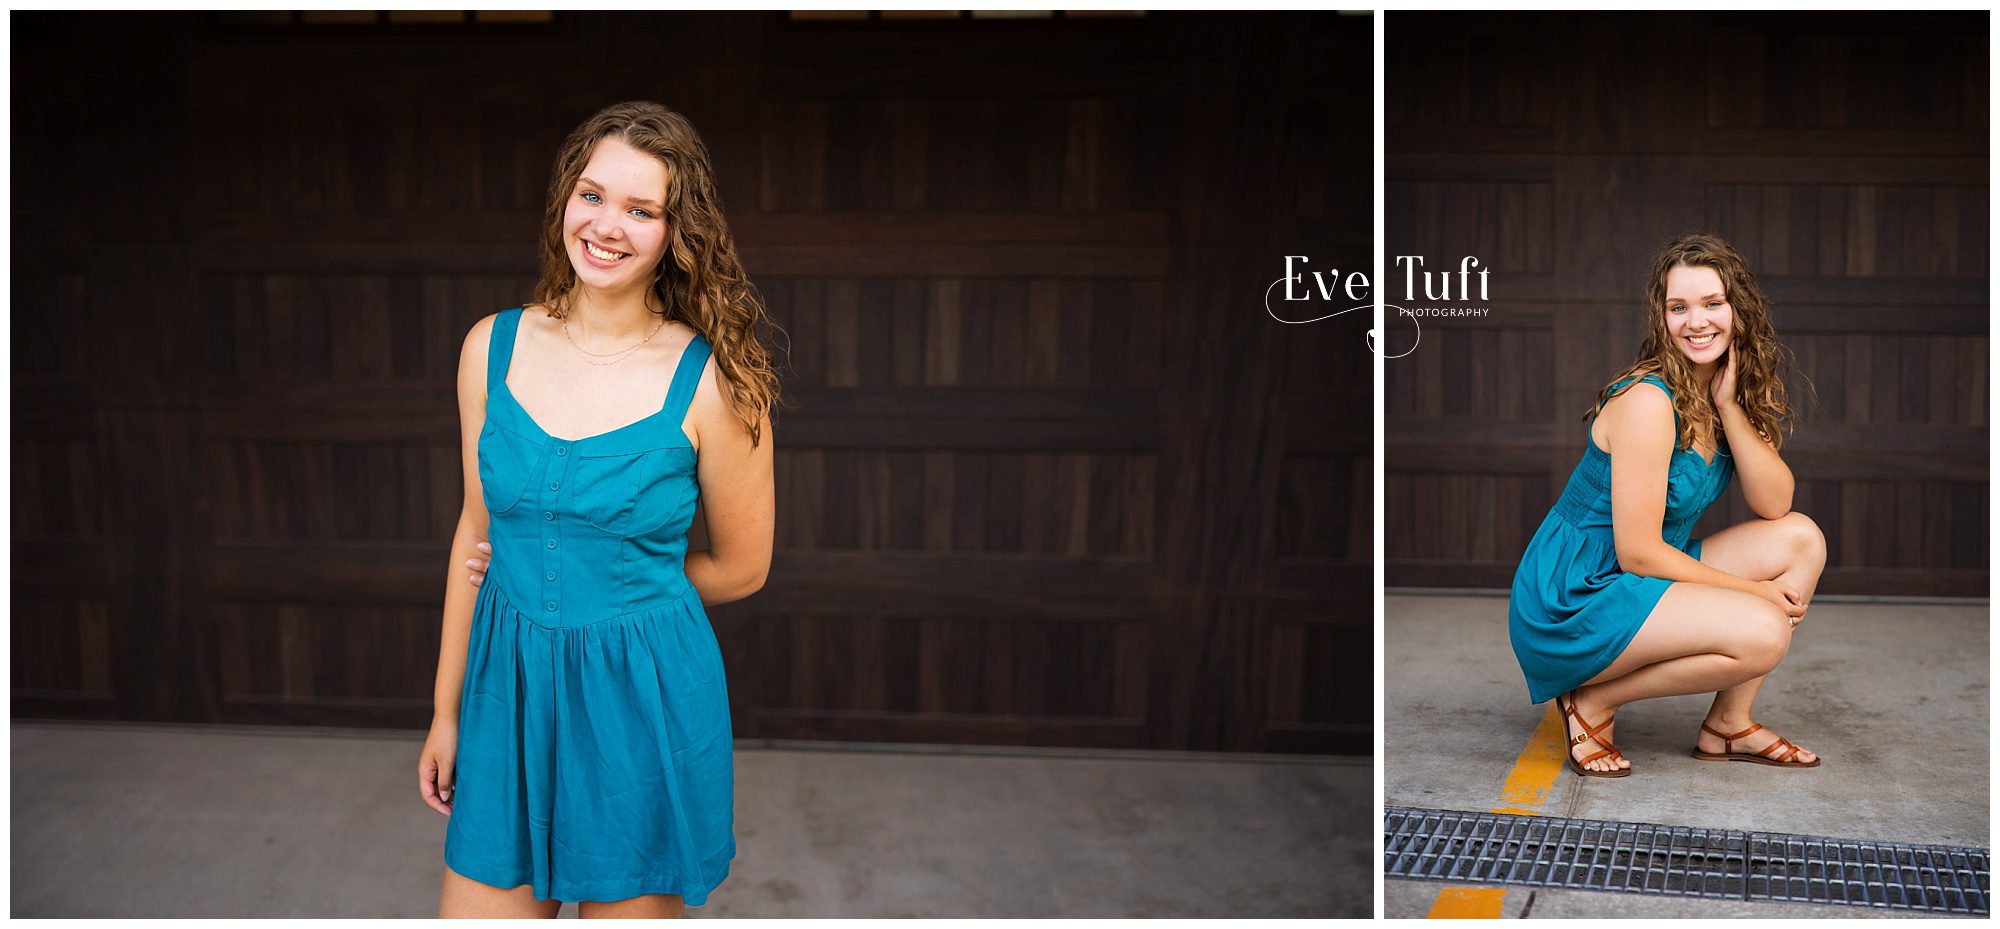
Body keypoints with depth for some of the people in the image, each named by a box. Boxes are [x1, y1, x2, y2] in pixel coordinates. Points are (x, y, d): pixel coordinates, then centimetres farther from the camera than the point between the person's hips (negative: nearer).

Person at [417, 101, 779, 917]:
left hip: (644, 698, -3)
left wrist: (616, 591, 5)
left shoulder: (713, 381, -12)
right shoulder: (493, 347, 0)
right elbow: (478, 530, 9)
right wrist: (446, 713, 11)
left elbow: (740, 569, -1)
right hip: (508, 689, 3)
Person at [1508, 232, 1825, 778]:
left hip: (1638, 585, 9)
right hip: (1568, 604, -9)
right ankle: (1595, 701, -5)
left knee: (1802, 538, 2)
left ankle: (1729, 724, 6)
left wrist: (1729, 407, -13)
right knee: (1763, 631, -24)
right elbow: (1639, 552, -21)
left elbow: (1775, 505, -3)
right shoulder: (1649, 402, -21)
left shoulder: (1730, 396, 6)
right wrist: (1748, 590, -11)